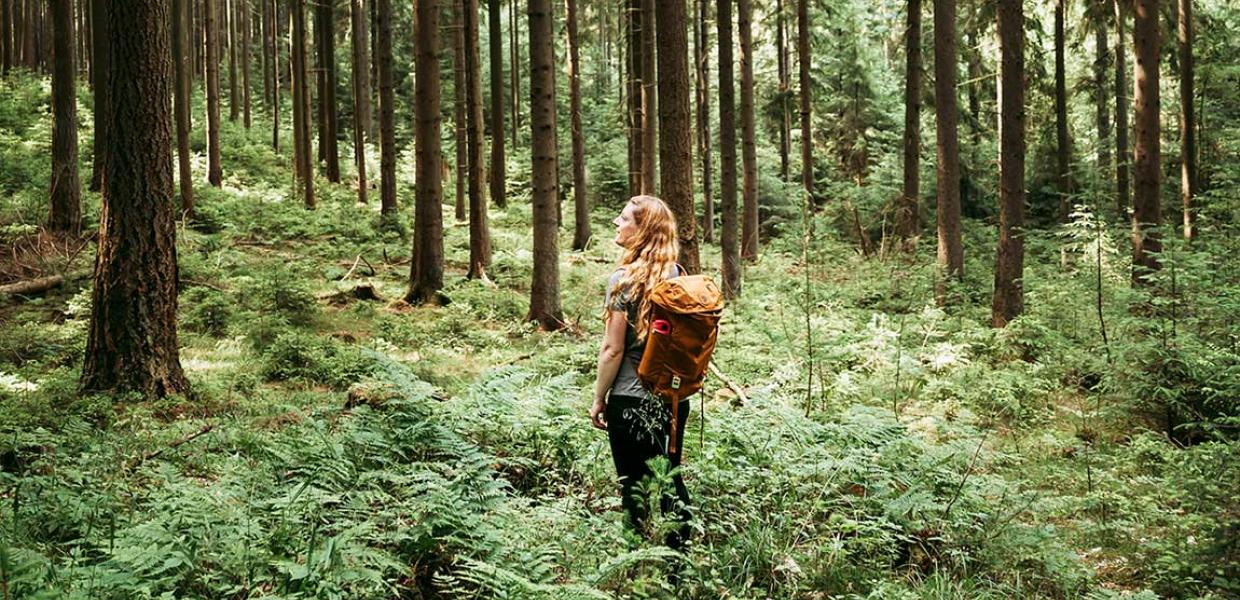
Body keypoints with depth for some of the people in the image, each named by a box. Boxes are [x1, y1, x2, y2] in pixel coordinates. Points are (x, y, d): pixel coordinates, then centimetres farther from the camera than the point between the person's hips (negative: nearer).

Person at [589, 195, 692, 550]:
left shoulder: (625, 279, -15)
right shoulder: (677, 274, 2)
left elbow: (613, 349, -14)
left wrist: (598, 399, -4)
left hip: (632, 401, -6)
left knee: (635, 487, 6)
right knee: (670, 481, 17)